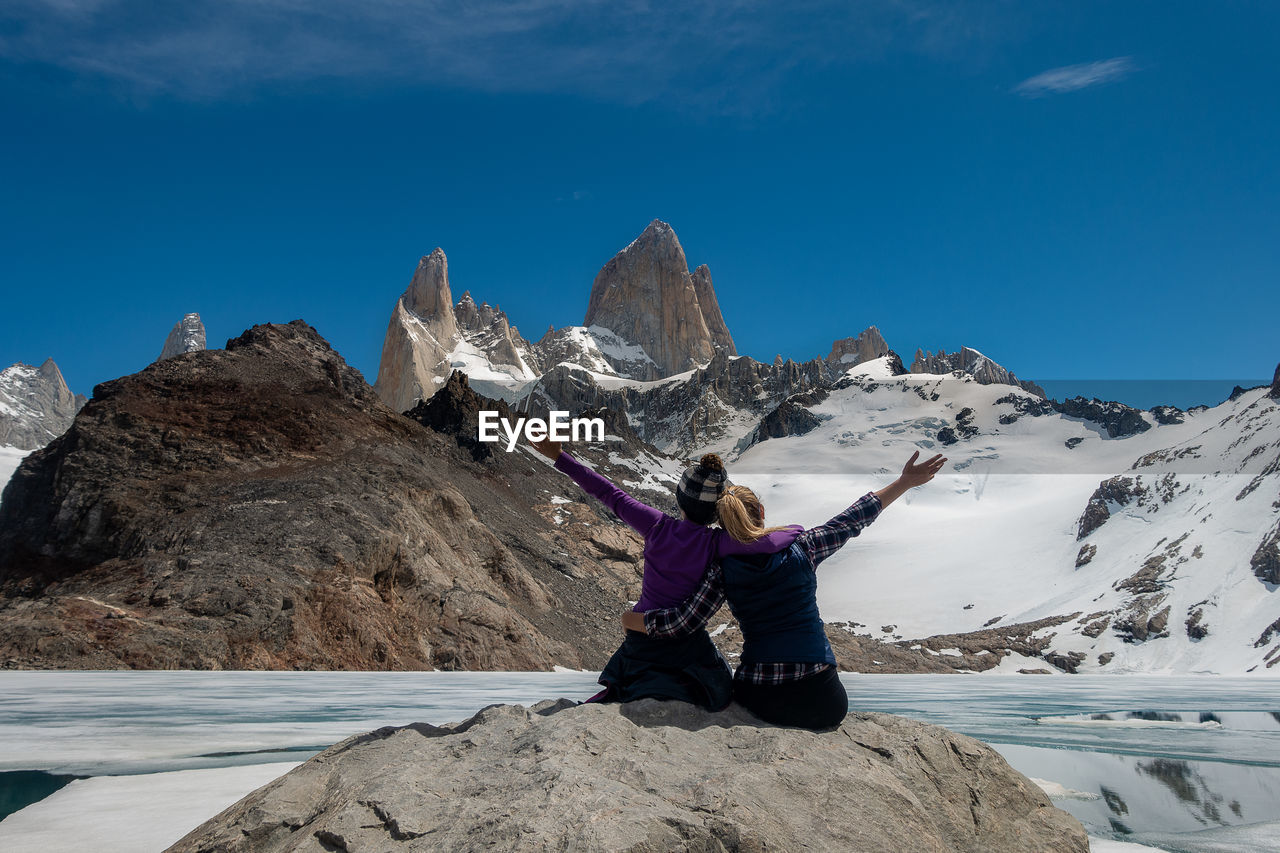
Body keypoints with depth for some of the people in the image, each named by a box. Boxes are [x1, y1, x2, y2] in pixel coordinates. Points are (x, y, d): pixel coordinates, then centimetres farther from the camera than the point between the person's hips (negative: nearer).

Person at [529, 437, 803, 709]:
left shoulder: (658, 526, -16)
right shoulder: (716, 544, -22)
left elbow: (610, 494, -12)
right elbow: (767, 542, -33)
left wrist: (559, 456, -5)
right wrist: (796, 530, -8)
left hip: (641, 634, 4)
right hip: (687, 644, -4)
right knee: (718, 696, 18)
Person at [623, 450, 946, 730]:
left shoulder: (722, 569, -1)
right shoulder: (801, 547, -1)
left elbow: (681, 622, -2)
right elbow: (852, 520, 8)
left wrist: (629, 619, 14)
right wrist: (905, 482, 18)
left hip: (758, 699, 1)